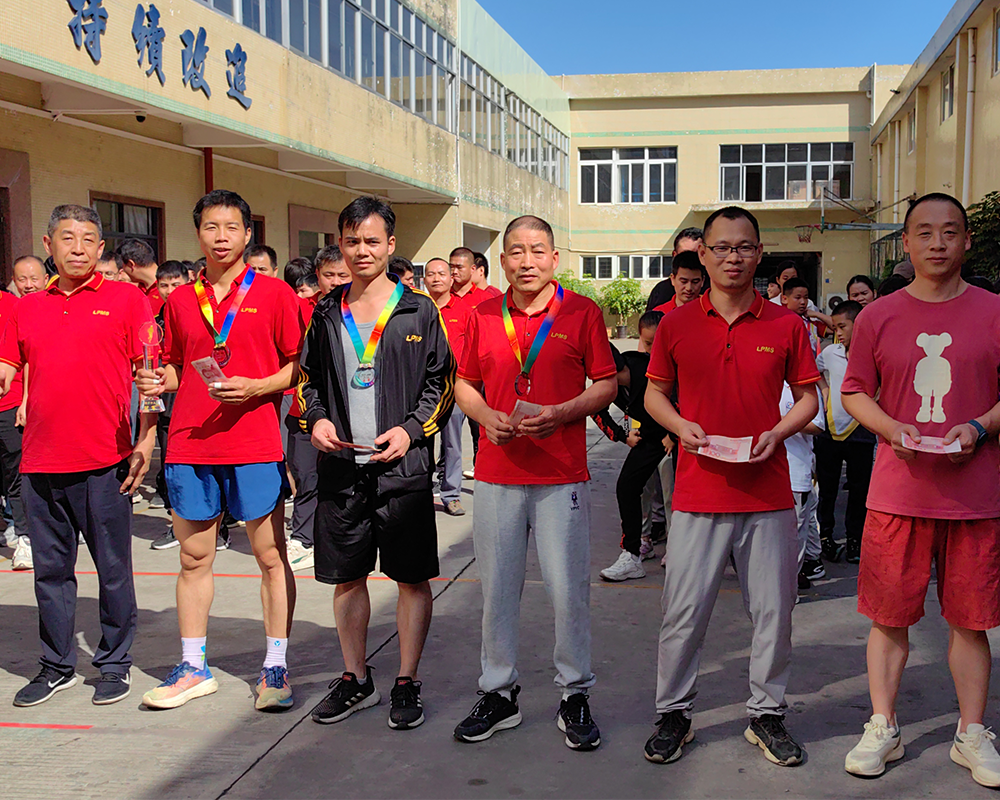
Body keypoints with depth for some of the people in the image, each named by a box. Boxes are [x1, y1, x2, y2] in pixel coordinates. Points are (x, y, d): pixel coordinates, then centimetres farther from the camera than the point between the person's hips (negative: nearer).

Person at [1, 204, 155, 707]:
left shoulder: (126, 299, 2)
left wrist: (146, 439, -8)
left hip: (105, 461, -4)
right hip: (41, 462, 4)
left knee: (113, 567, 4)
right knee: (51, 568, 11)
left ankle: (115, 663, 18)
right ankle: (57, 665, 24)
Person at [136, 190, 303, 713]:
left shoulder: (274, 294, 0)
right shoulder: (180, 300, 11)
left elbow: (298, 367, 0)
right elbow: (175, 369, 19)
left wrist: (255, 387, -16)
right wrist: (159, 382, -3)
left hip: (255, 445, -4)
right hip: (190, 445, 4)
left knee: (271, 557, 2)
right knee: (193, 559, 10)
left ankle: (276, 667, 13)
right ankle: (193, 668, 22)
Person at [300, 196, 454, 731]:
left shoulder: (419, 311, 2)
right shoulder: (327, 312, 11)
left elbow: (442, 382, 1)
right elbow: (309, 377, 17)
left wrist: (411, 430, -12)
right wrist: (316, 419, -2)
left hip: (403, 466, -3)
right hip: (340, 465, 3)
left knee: (412, 578, 2)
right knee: (347, 576, 11)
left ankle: (406, 683, 16)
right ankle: (356, 680, 27)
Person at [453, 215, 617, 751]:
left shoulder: (582, 312, 0)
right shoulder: (483, 315, 8)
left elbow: (607, 385, 2)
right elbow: (465, 384, 15)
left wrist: (561, 413, -14)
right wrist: (487, 416, -6)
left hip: (562, 475, -2)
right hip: (496, 473, 3)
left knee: (568, 589, 1)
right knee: (497, 588, 9)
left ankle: (575, 696, 18)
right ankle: (498, 694, 23)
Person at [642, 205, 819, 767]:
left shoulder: (786, 325, 3)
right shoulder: (677, 324, 3)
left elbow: (808, 398, 9)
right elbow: (654, 392, 11)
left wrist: (777, 433, -9)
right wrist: (682, 427, -8)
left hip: (769, 494, 1)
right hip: (698, 494, 0)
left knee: (774, 611, 8)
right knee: (684, 611, 4)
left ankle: (768, 715, 26)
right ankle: (675, 714, 21)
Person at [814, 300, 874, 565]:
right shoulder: (830, 353, 3)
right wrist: (824, 389, 7)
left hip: (860, 431, -2)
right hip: (829, 431, 2)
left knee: (859, 490, 6)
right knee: (827, 488, 8)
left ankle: (855, 539, 18)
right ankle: (825, 536, 20)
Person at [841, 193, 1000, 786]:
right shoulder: (878, 317, 5)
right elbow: (854, 392, 8)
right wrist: (893, 430, -10)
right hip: (897, 490, 0)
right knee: (890, 615, 6)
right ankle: (883, 729, 20)